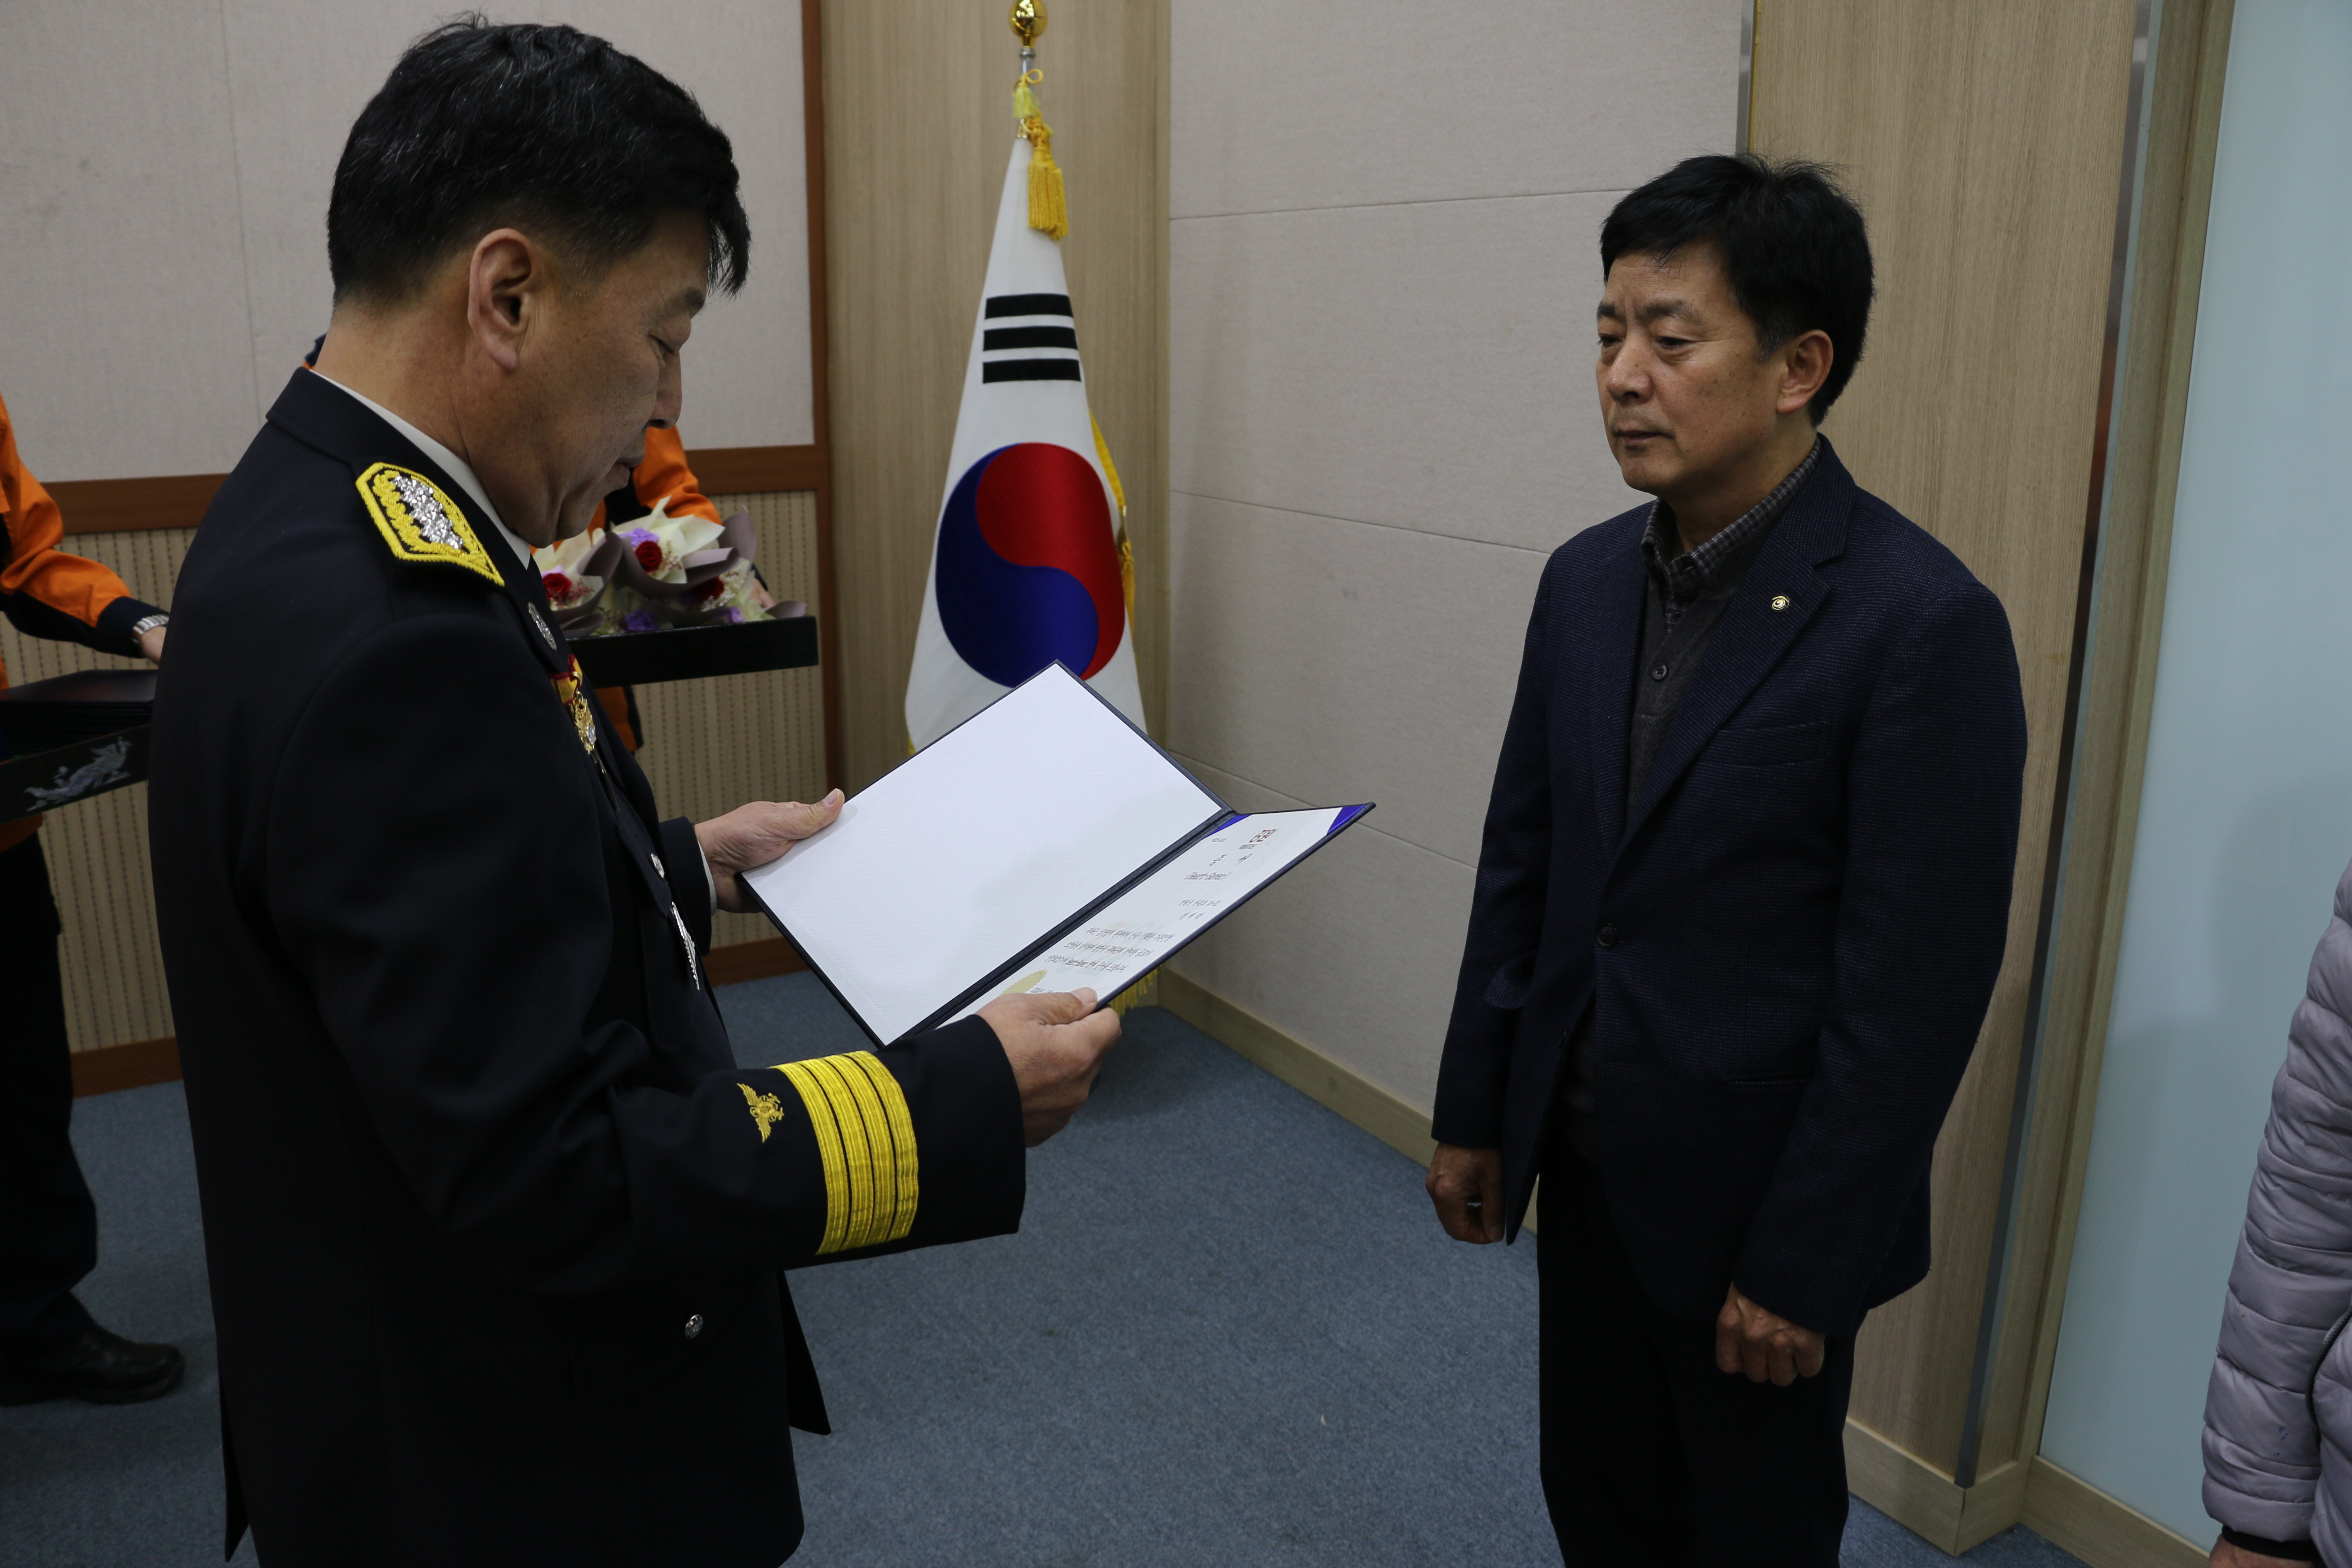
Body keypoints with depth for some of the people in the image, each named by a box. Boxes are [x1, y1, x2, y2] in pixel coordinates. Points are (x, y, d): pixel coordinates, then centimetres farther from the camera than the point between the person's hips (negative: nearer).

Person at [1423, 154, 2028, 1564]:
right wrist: (1473, 1114, 9)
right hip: (1587, 1167, 6)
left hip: (1758, 1197, -5)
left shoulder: (1924, 623, -20)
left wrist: (1803, 1265, -15)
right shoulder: (1588, 577, 1)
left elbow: (1917, 989, -19)